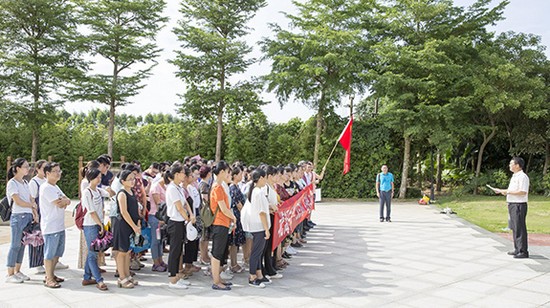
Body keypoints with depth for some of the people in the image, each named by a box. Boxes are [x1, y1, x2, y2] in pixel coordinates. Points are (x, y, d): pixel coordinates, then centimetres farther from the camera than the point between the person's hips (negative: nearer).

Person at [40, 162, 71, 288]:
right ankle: (48, 279, 6)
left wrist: (63, 201, -12)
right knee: (49, 253, -2)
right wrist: (65, 201, 0)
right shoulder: (46, 188, -14)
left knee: (57, 252, 16)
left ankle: (51, 274, 28)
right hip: (50, 226, -9)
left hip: (60, 225, 9)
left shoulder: (55, 187, 16)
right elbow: (59, 204, -20)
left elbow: (67, 201, 9)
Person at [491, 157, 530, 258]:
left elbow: (523, 192, -22)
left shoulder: (522, 177, -14)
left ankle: (523, 251, 0)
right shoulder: (514, 176, 18)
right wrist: (501, 190, 15)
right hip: (512, 205, 10)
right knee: (514, 228, 15)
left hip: (519, 205, -10)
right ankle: (517, 249, 24)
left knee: (520, 228, -6)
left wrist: (508, 192, -18)